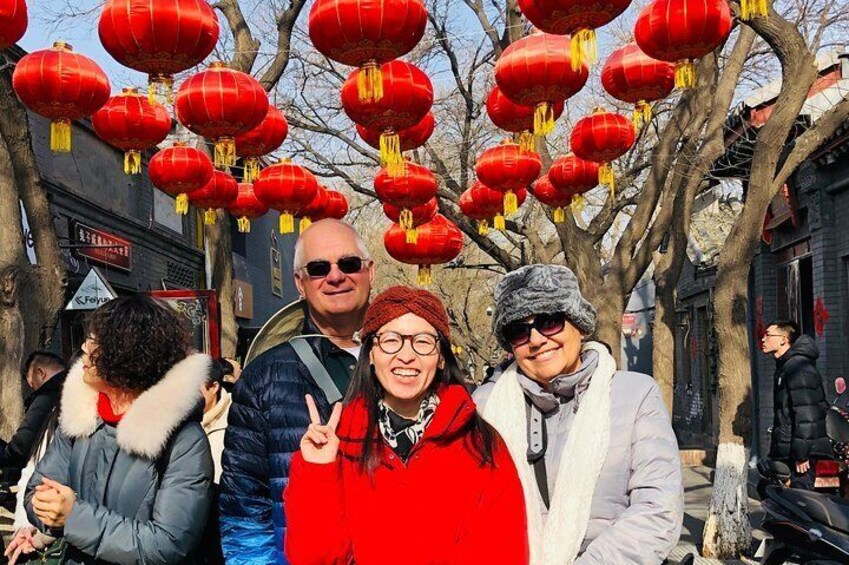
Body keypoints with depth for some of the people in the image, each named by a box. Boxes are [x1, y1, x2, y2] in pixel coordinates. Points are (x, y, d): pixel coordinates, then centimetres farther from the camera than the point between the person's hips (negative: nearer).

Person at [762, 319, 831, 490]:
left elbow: (806, 415, -21)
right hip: (785, 452, 10)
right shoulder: (784, 367, 19)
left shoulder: (798, 367, -14)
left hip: (800, 450, -10)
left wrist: (801, 454, -23)